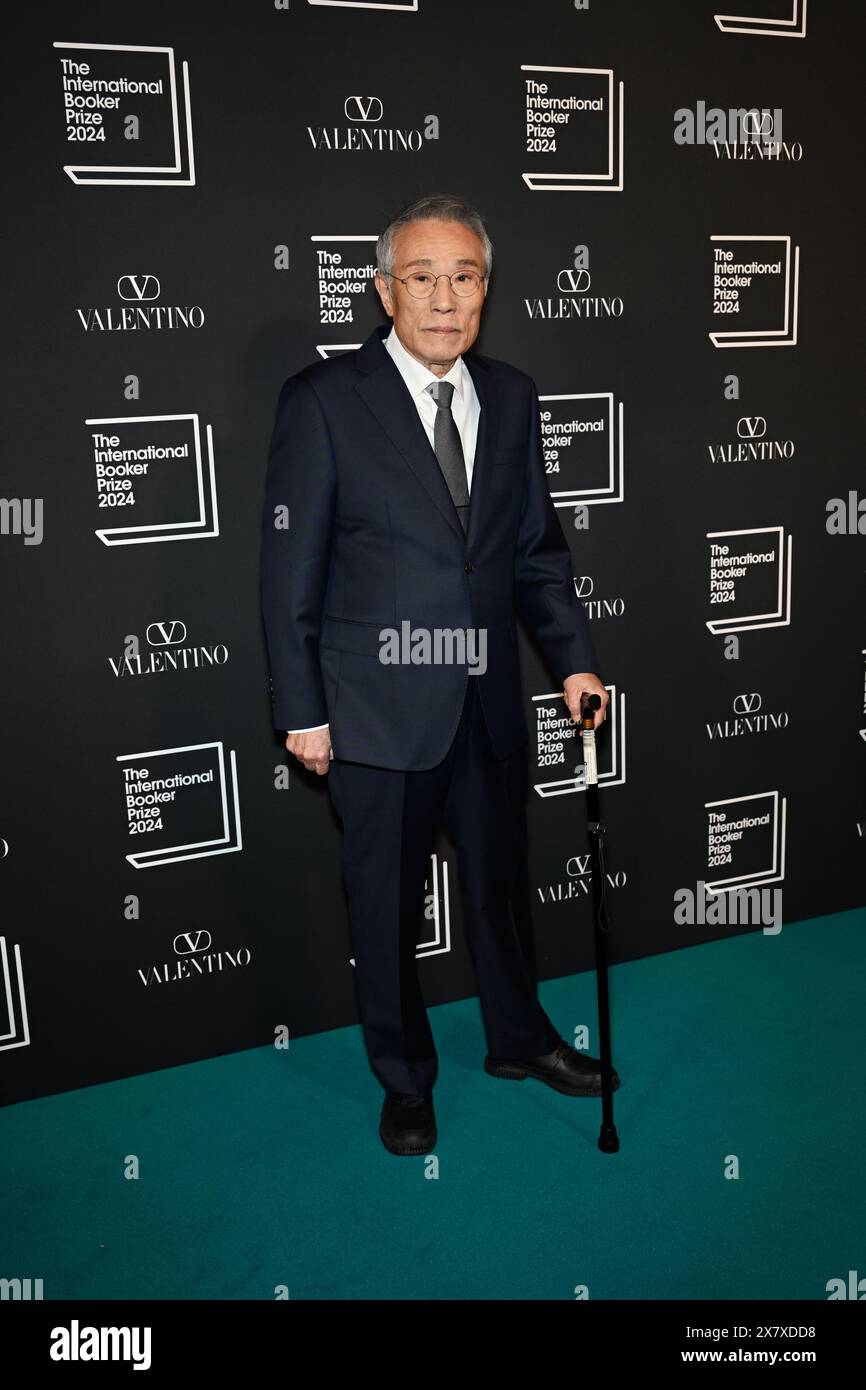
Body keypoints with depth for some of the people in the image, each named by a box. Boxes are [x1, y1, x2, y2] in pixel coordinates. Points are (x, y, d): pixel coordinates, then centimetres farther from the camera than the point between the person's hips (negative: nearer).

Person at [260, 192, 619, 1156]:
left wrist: (573, 658, 1)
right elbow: (290, 571, -9)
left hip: (489, 704, 5)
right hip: (378, 710, -4)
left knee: (500, 880, 20)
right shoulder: (324, 399, -9)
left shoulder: (511, 398, 5)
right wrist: (302, 712, -10)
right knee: (387, 902, 12)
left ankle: (518, 1039, 44)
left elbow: (538, 545, 11)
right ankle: (404, 1077, 34)